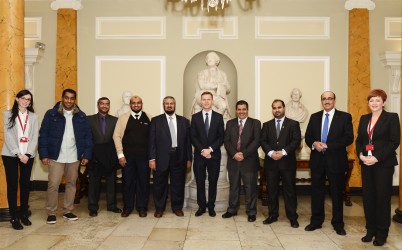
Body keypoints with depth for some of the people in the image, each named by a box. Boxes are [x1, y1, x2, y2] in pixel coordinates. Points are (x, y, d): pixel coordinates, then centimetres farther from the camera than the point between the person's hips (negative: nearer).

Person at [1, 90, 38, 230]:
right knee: (12, 185, 0)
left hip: (27, 156, 2)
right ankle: (14, 217, 9)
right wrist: (18, 154, -14)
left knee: (25, 184, 7)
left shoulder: (33, 117, 9)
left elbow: (34, 137, 2)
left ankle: (24, 214, 19)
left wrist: (27, 154, -10)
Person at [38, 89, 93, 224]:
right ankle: (51, 213, 12)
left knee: (71, 184, 10)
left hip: (74, 157, 3)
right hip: (56, 157, -2)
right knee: (53, 185, -3)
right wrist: (43, 155, -8)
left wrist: (87, 155, -2)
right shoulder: (51, 114, -1)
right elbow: (43, 135, -2)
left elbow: (88, 136, 5)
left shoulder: (81, 116, 4)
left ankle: (67, 211, 23)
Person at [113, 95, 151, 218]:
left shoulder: (148, 118, 3)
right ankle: (127, 207, 23)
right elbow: (117, 136, 2)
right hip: (127, 156, 0)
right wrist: (120, 154, -4)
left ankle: (142, 207, 21)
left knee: (143, 182, 7)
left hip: (144, 156, 0)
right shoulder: (123, 118, 4)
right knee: (128, 182, 7)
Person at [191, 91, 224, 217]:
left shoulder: (219, 117, 4)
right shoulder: (195, 117, 4)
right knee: (200, 182, 5)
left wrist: (210, 149, -12)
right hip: (199, 155, 0)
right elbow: (193, 137, 0)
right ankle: (201, 206, 17)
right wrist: (202, 150, -12)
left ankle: (211, 207, 19)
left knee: (213, 182, 7)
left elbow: (221, 137, -1)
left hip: (214, 154, 0)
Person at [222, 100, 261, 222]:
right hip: (233, 160, 3)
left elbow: (256, 141, -8)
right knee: (233, 186, 12)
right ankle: (232, 209, 24)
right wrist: (234, 154, -12)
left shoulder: (255, 123, 1)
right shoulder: (230, 123, 10)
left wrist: (244, 154, -16)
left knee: (250, 188, 4)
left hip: (249, 161, -3)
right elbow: (226, 141, 3)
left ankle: (251, 212, 16)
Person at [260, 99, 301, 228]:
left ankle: (292, 217, 13)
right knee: (271, 189, 8)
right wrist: (271, 152, -14)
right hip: (271, 162, 2)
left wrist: (283, 152, -17)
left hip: (287, 161, -2)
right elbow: (263, 141, 3)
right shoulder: (267, 125, 12)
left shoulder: (293, 124, 4)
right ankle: (272, 215, 19)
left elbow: (296, 141, -6)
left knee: (289, 190, 3)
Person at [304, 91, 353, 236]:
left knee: (337, 193, 7)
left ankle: (338, 224, 21)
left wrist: (327, 146, -17)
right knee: (317, 191, 10)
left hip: (336, 160, -3)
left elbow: (349, 138, -9)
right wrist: (314, 144, -13)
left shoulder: (345, 117, 0)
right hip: (317, 159, 3)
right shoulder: (314, 117, 10)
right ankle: (316, 221, 23)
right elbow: (307, 137, 10)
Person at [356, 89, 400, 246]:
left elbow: (395, 141, -10)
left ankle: (381, 233, 15)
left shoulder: (392, 117, -3)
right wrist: (361, 155, -7)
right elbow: (359, 140, 12)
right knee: (368, 197, 8)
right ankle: (370, 230, 20)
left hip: (384, 164, -4)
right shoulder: (364, 119, 12)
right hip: (366, 163, 5)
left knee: (382, 197, 3)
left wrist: (377, 158, -17)